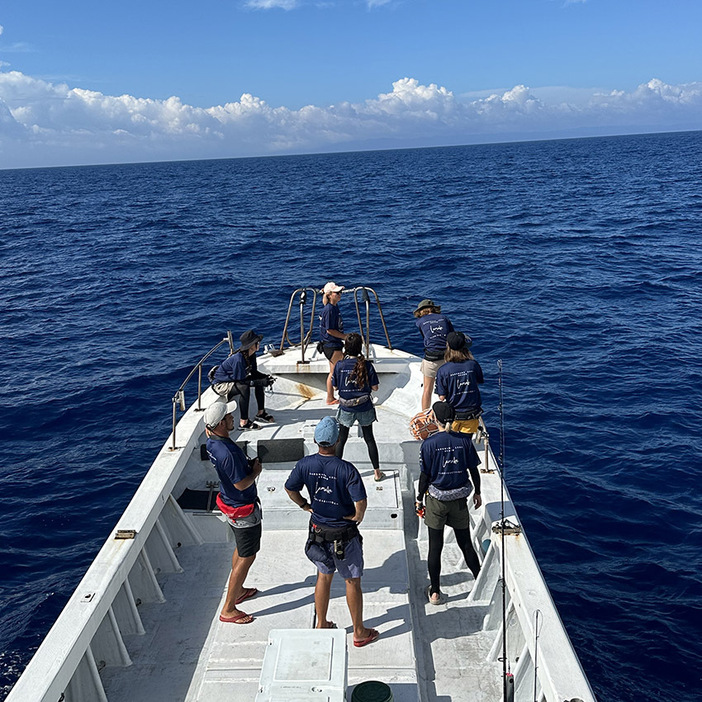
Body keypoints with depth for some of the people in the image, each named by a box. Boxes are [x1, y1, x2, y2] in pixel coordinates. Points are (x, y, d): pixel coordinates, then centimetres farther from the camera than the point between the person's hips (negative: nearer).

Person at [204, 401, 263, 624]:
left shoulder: (211, 442, -5)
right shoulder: (228, 452, -33)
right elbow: (241, 484, -29)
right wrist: (256, 470, -10)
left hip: (229, 502, 10)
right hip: (243, 509, -10)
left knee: (240, 549, 27)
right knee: (246, 557, 3)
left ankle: (238, 591, 44)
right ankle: (228, 610, 11)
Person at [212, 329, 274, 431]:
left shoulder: (251, 355, -7)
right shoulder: (238, 359, -34)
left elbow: (253, 372, 6)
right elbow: (241, 381, -29)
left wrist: (265, 377, -13)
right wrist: (261, 382, -31)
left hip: (233, 379, 10)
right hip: (220, 384, -10)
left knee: (260, 379, 2)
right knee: (244, 388, -35)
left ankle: (261, 413, 9)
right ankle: (243, 423, -29)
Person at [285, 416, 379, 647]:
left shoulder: (305, 464, -11)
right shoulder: (346, 469, -25)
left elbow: (290, 489, 2)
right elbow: (361, 501, -28)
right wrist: (357, 517, -9)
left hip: (318, 530, 4)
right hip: (344, 533, -4)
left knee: (324, 576, 22)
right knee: (352, 581, 12)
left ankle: (321, 625, 35)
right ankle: (359, 632, 26)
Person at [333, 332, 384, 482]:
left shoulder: (340, 365, -13)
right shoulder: (367, 365, -13)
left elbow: (335, 385, -3)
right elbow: (375, 387, -7)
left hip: (346, 408, 0)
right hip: (365, 408, 0)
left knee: (341, 440, 15)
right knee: (369, 438, 15)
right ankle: (377, 472, 21)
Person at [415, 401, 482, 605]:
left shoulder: (429, 443, -13)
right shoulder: (464, 440, -6)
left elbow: (425, 476, -9)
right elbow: (474, 471, 2)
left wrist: (419, 499, 4)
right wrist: (477, 493, 17)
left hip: (436, 501, -2)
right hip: (459, 500, 3)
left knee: (435, 547, 8)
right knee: (465, 543, 17)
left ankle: (435, 592, 17)